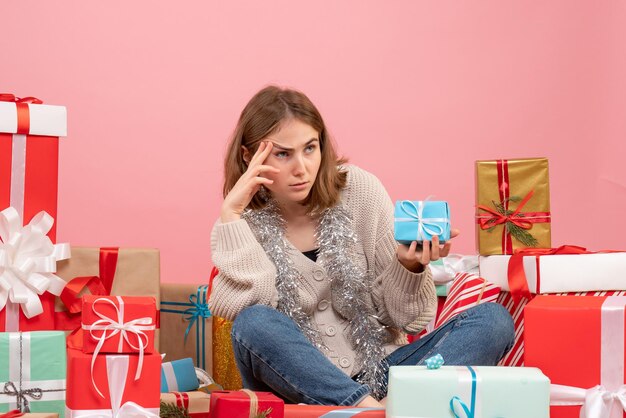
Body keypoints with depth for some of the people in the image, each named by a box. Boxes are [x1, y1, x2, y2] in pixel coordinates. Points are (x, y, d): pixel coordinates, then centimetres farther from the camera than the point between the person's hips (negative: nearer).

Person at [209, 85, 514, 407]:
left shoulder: (360, 191, -3)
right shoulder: (245, 223, -2)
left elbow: (404, 317, 0)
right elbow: (244, 309, -21)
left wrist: (409, 266, -21)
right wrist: (231, 214, -21)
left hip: (380, 369, 2)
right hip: (299, 384, -2)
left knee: (494, 320, -17)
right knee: (254, 323, -31)